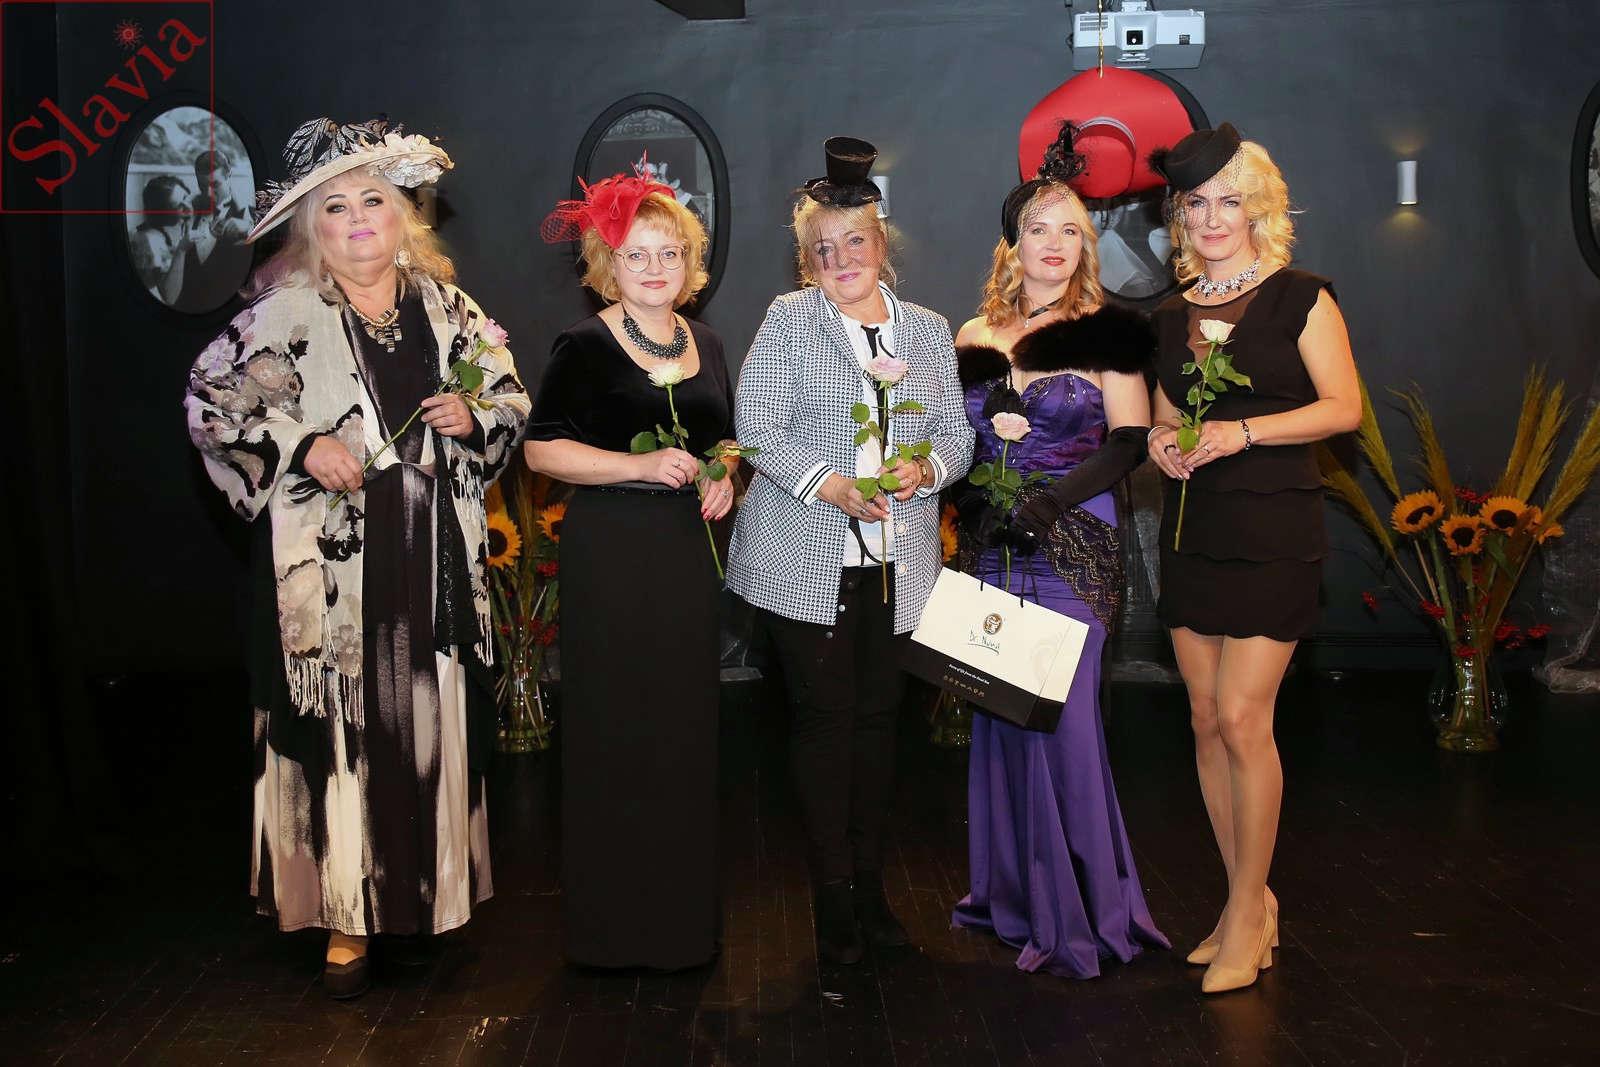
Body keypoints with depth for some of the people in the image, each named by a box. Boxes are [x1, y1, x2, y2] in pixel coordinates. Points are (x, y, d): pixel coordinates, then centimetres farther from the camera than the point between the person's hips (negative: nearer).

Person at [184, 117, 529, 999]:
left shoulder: (446, 307, 11)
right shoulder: (285, 313, 0)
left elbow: (509, 400, 16)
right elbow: (212, 398, -1)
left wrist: (471, 416, -5)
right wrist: (300, 444, -13)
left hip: (433, 559, 3)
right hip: (333, 561, -3)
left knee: (430, 721, 7)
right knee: (342, 722, -1)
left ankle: (416, 896, 22)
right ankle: (343, 917, 10)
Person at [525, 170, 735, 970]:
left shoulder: (703, 343, 13)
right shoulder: (585, 347, -5)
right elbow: (541, 449, -10)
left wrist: (723, 475, 2)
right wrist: (640, 465, -19)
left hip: (689, 547, 6)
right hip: (610, 551, -5)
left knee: (686, 724, 9)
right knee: (616, 728, -2)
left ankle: (683, 916, 23)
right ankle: (615, 924, 13)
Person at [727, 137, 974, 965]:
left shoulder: (929, 330, 12)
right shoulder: (787, 320, 1)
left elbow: (957, 432, 12)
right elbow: (759, 428, -6)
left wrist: (926, 469, -10)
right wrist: (829, 485, -19)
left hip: (896, 561, 3)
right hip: (807, 561, -3)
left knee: (878, 713, 9)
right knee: (823, 716, 1)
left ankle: (870, 879, 22)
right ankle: (832, 891, 12)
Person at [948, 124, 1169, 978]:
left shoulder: (1105, 333, 0)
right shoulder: (976, 340, 12)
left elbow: (1129, 442, -7)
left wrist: (1047, 504, -18)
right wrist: (973, 505, -3)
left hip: (1075, 546, -4)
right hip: (992, 549, 5)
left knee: (1060, 713, -6)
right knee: (999, 710, 6)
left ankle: (1079, 912, 8)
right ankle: (1010, 894, 20)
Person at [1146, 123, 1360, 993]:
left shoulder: (1299, 297, -3)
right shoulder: (1173, 315, 12)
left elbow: (1344, 406, -7)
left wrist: (1245, 431, -17)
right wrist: (1161, 444, -3)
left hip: (1274, 530, -6)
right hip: (1192, 528, 6)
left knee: (1242, 718, -9)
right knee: (1206, 717, 7)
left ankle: (1247, 910, 5)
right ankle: (1250, 900, 20)